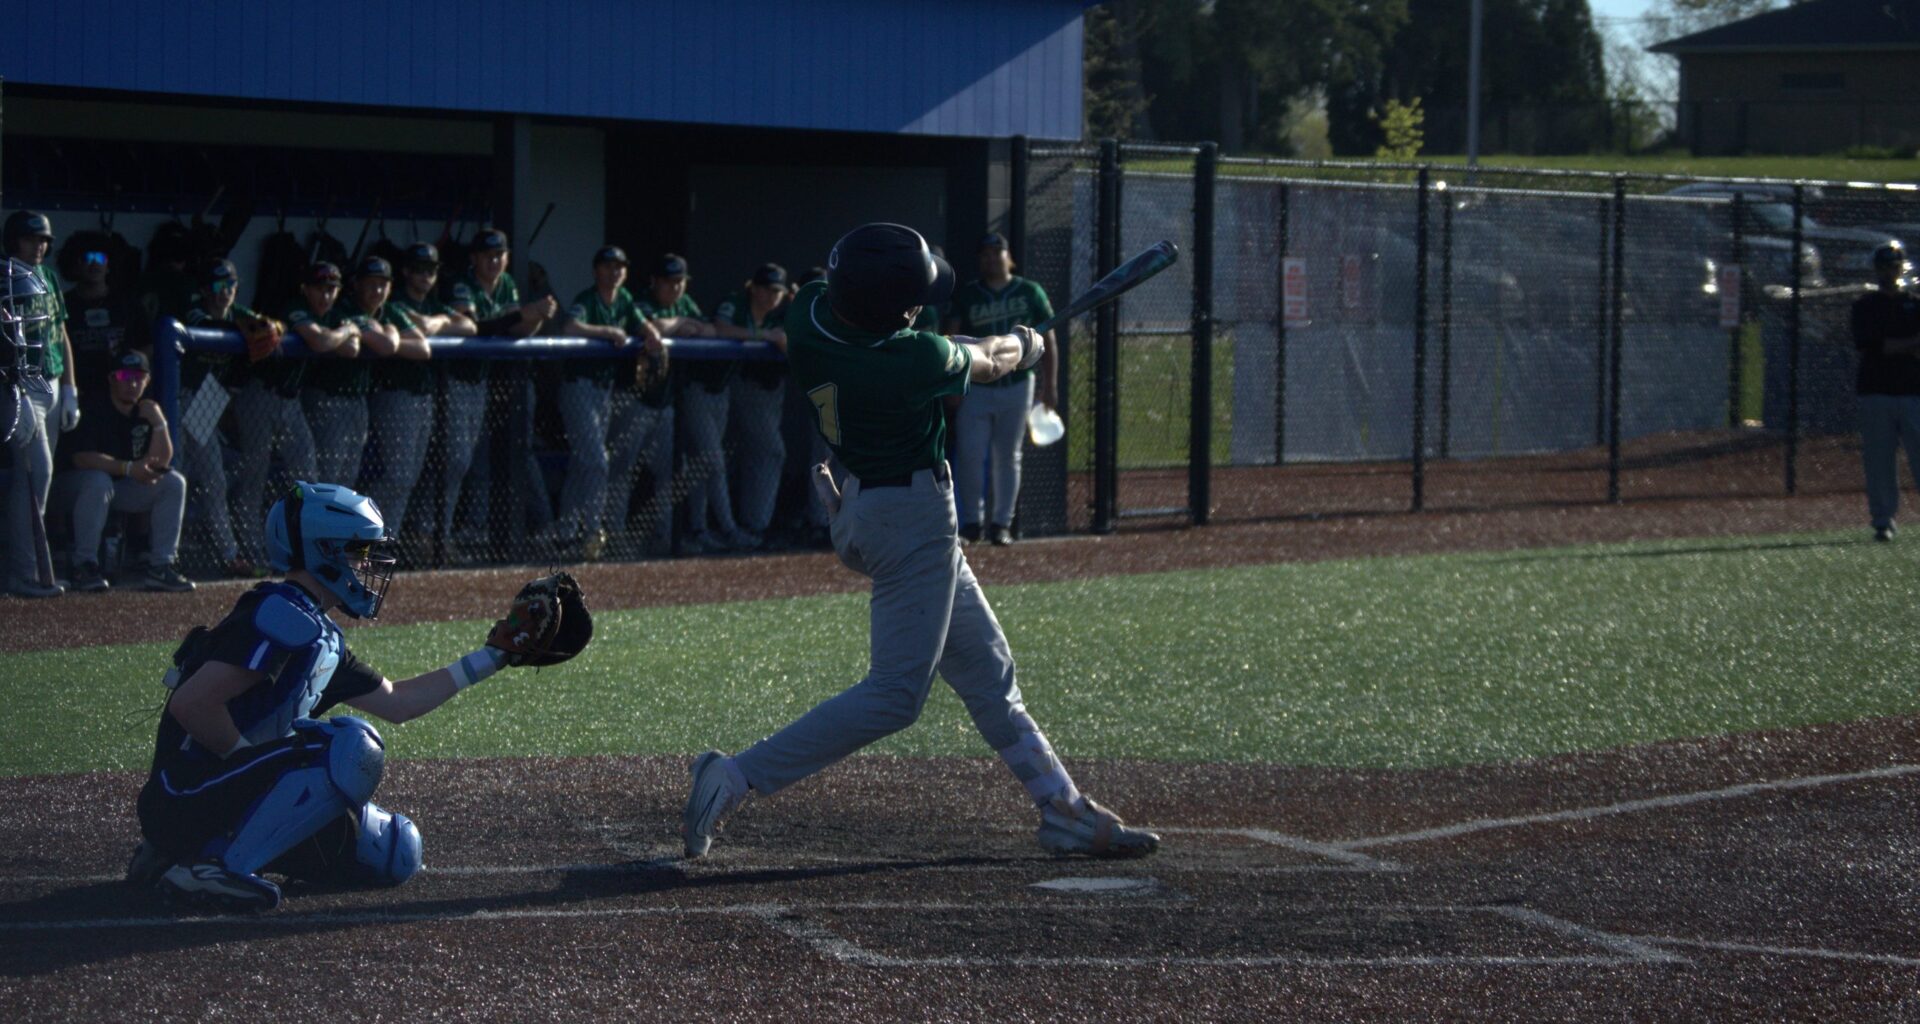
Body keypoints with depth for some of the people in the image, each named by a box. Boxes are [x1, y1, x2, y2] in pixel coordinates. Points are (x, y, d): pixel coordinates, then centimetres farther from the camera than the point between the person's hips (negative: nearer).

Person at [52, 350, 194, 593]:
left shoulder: (145, 410, 2)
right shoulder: (93, 408, -18)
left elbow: (161, 461, -4)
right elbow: (82, 457, -29)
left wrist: (158, 423, -19)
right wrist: (129, 468, -35)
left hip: (122, 488, 7)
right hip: (77, 483, -6)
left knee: (174, 482, -8)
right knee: (98, 481, -38)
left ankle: (160, 567, -11)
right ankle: (84, 566, -30)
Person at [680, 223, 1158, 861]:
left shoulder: (808, 311, -9)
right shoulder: (914, 363, -28)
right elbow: (989, 365, -6)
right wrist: (1022, 345, 18)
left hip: (861, 507, 10)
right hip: (915, 521, -10)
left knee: (987, 672, 15)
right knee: (894, 695, -7)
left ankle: (1065, 812, 21)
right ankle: (736, 779, -13)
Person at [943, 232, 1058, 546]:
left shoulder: (1030, 293, 4)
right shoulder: (966, 295, 2)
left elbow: (1047, 339, 6)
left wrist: (1049, 384, 1)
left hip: (1016, 386, 0)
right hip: (975, 387, 0)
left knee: (1007, 457, 5)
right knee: (969, 456, -6)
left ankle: (1002, 522, 13)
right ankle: (970, 521, 7)